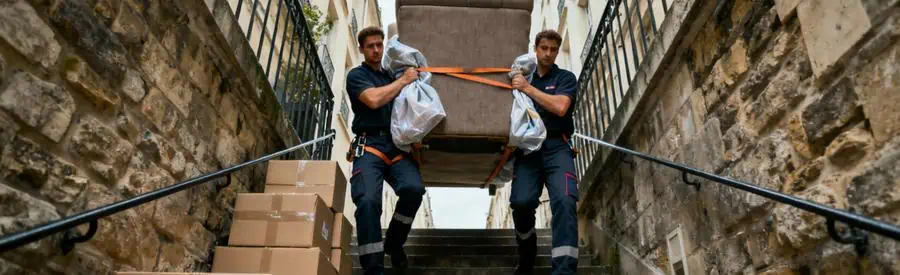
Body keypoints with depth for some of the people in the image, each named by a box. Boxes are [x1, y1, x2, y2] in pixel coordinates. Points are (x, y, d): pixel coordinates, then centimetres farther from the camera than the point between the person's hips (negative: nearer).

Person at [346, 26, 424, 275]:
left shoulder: (392, 76, 25)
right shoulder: (356, 75, 10)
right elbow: (373, 99, -10)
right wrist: (404, 81, -1)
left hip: (397, 146, 4)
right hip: (370, 146, -4)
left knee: (414, 188, -25)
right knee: (368, 201, -27)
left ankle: (394, 243, 1)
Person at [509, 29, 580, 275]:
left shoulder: (565, 77, 14)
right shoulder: (523, 77, 23)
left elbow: (560, 107, -5)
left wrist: (528, 88, -2)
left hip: (556, 146, -1)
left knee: (564, 201, -25)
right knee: (521, 201, -21)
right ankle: (527, 255, 6)